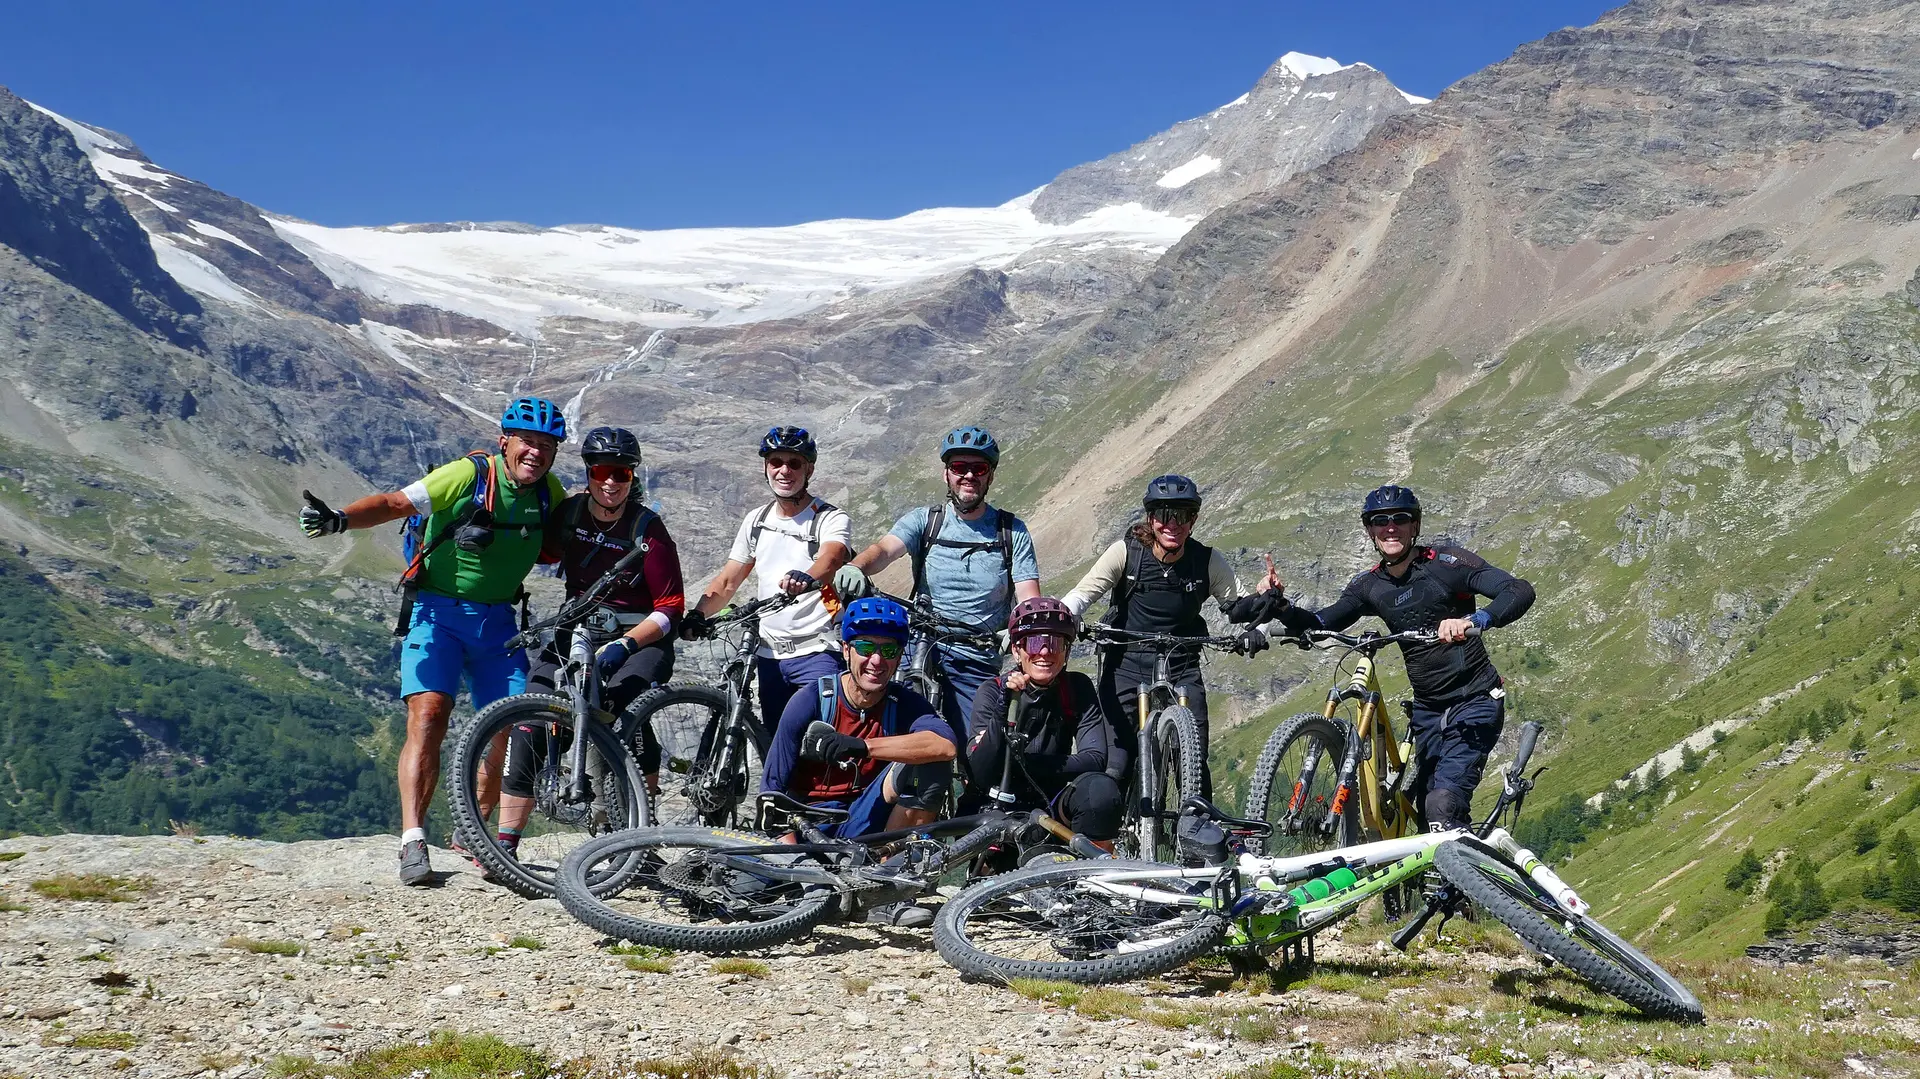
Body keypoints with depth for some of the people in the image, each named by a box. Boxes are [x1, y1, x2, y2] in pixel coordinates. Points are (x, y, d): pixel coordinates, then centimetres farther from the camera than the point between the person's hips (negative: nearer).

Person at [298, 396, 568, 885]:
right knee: (428, 716, -21)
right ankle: (412, 843, -23)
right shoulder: (469, 474, -14)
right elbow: (395, 503, -22)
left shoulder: (549, 491, 1)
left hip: (496, 621, 5)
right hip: (437, 610, -4)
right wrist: (339, 519, -38)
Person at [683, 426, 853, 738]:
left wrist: (807, 578, -50)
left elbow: (831, 558, -27)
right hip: (770, 654, 6)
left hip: (817, 653, -6)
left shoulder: (831, 519, -5)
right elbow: (727, 581, 11)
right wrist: (698, 614, -8)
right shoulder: (756, 521, 12)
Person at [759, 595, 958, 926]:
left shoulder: (905, 704, -7)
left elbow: (946, 746, -30)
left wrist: (860, 746, -37)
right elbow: (773, 789, -10)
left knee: (931, 767, -23)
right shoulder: (811, 701, -11)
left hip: (863, 828, 1)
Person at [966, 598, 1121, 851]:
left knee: (1100, 788, -29)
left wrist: (1028, 764, -25)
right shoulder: (993, 691, -10)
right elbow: (981, 773, -21)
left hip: (1053, 806, 2)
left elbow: (1094, 759, -14)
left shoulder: (1078, 689, -4)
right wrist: (1004, 709, -34)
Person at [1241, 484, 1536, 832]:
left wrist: (1473, 621, -41)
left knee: (1443, 805, -23)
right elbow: (1316, 626, -1)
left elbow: (1520, 591, -23)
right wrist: (1279, 605, -21)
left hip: (1475, 701, -6)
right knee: (1426, 807, 6)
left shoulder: (1445, 562, -12)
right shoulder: (1370, 586, 5)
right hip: (1427, 708, 6)